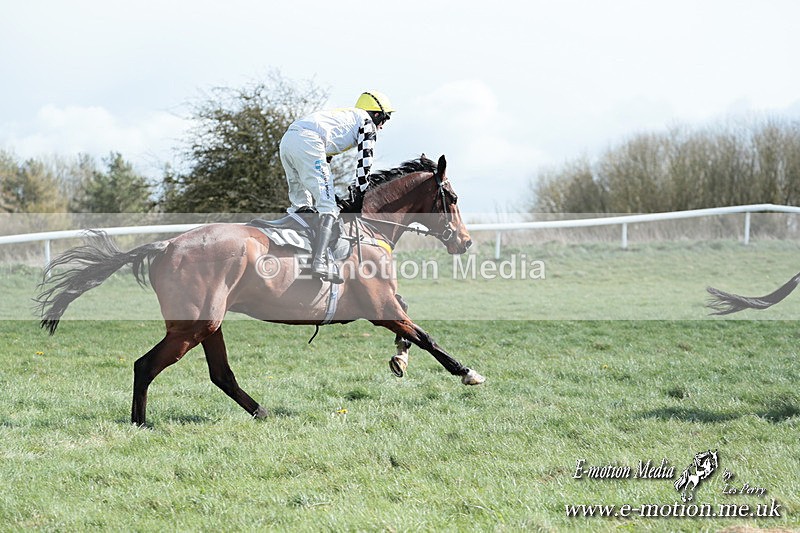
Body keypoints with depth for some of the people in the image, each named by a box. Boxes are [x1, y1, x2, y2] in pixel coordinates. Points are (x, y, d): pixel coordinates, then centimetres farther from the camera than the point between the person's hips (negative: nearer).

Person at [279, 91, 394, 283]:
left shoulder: (344, 116, 40)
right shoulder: (366, 121, 17)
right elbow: (365, 158, 5)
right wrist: (359, 189, 11)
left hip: (287, 139, 8)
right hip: (307, 141, -8)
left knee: (300, 204, 21)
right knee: (328, 207, -11)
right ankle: (320, 262, -25)